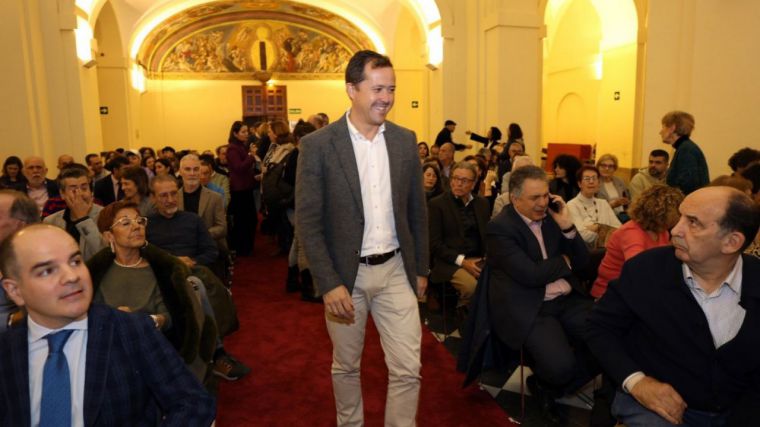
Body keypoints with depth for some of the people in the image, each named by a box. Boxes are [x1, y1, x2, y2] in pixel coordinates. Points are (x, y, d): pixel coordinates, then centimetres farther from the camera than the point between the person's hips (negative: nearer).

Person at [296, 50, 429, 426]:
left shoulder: (405, 140, 2)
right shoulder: (317, 145, -10)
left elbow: (417, 209, 9)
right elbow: (307, 222, -11)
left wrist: (421, 267, 10)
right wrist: (329, 283, -15)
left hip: (395, 271, 3)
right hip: (346, 274, -2)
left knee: (407, 369, 4)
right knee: (346, 366, 17)